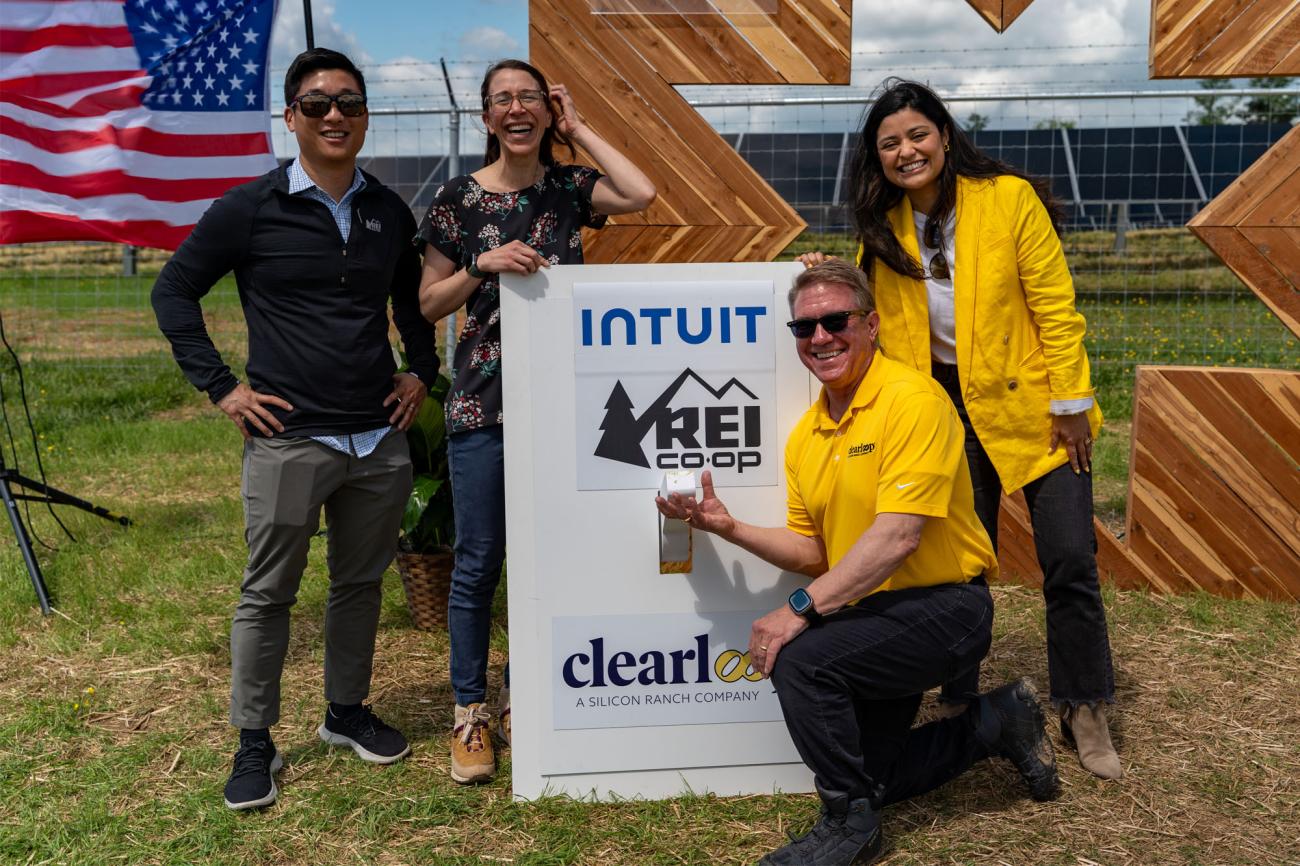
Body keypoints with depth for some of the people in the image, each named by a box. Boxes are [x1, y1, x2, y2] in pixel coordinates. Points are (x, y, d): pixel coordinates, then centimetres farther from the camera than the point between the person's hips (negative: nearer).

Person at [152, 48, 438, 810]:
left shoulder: (390, 212, 7)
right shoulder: (251, 208, -5)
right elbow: (174, 291, 2)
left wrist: (421, 371, 11)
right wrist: (221, 385, -4)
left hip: (380, 438, 4)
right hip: (289, 438, -4)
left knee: (361, 582, 15)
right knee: (268, 593, 5)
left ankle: (348, 712, 33)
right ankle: (255, 744, 19)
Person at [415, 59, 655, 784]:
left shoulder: (569, 188, 7)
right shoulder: (460, 199, 1)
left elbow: (643, 194, -13)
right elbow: (429, 303, 2)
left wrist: (579, 128, -2)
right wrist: (484, 265, -15)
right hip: (484, 401, -2)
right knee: (479, 559, 1)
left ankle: (520, 702, 26)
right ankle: (471, 711, 16)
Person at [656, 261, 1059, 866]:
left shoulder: (911, 400, -19)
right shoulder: (805, 436, 5)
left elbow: (897, 537, -27)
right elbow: (813, 553, 9)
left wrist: (802, 609, -28)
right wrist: (729, 528, -6)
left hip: (943, 606, -8)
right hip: (871, 614, 9)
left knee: (801, 659, -28)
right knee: (871, 778, 12)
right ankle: (996, 723, 32)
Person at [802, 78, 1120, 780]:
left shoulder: (1010, 199, -11)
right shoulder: (883, 227, 2)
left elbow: (1056, 308, -10)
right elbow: (879, 322, 10)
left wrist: (1070, 404, -11)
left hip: (1029, 404, -3)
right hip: (947, 408, 3)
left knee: (1070, 559, -2)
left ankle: (1084, 710, 15)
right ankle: (960, 705, 25)